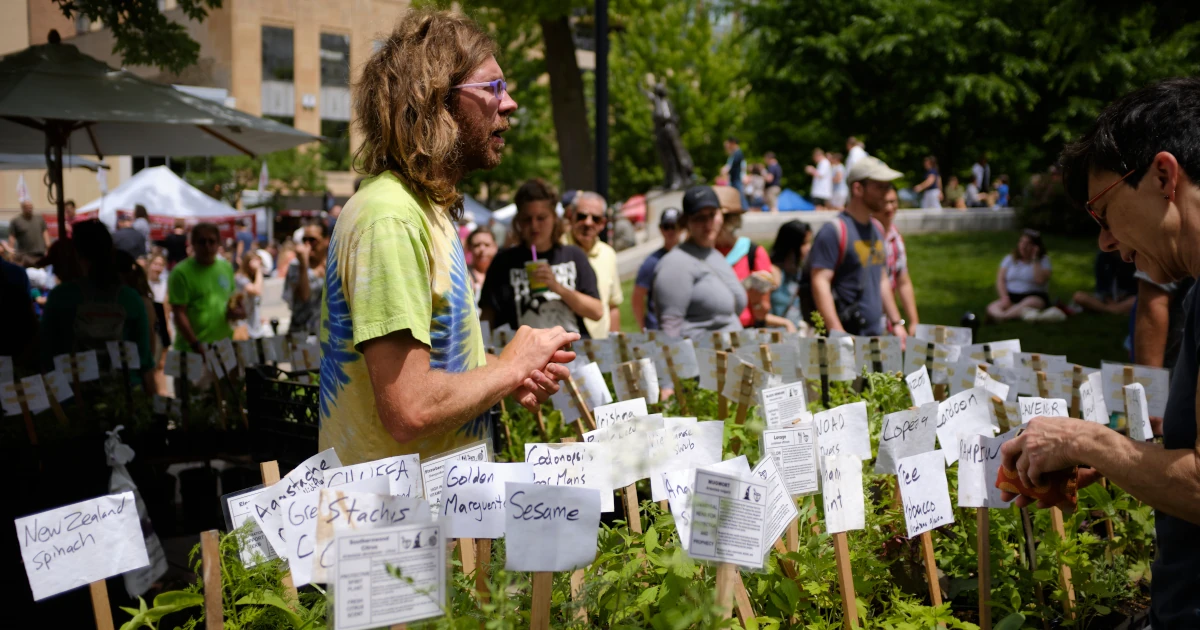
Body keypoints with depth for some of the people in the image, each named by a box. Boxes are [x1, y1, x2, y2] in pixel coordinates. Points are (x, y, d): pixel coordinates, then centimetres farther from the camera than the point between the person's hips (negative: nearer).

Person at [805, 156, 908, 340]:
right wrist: (838, 334, -23)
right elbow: (820, 283, -17)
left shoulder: (877, 229, 16)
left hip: (877, 336, 8)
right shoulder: (835, 231, -11)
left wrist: (896, 322, 19)